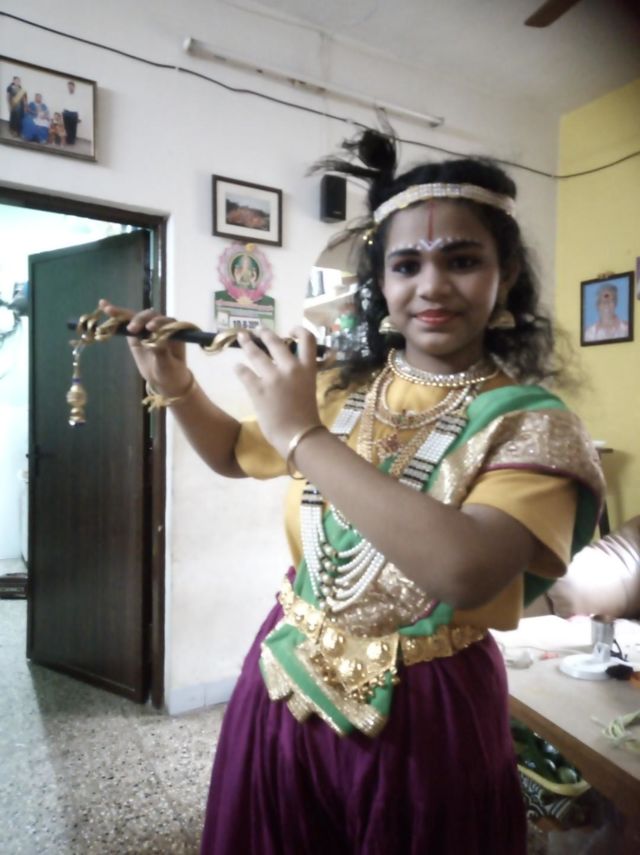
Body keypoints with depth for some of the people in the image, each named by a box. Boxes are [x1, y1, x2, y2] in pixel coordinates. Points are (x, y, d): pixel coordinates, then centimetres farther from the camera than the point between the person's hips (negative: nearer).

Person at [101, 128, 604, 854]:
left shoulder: (531, 423, -15)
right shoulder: (339, 388, -2)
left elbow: (465, 573, -34)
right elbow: (235, 454, 14)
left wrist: (303, 435, -29)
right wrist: (175, 385, -3)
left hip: (423, 714, -4)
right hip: (285, 686, 5)